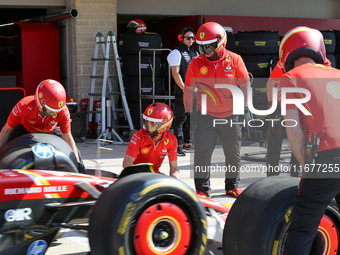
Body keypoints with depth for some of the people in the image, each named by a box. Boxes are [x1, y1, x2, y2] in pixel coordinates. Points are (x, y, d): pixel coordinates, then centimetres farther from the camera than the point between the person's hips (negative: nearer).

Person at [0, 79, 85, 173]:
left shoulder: (63, 112, -36)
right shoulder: (24, 106, -40)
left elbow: (68, 139, -23)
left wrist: (77, 163, -27)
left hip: (50, 132, 1)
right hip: (25, 129, -1)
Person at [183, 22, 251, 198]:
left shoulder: (234, 60, -7)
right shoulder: (196, 63, -5)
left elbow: (245, 84, 3)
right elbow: (188, 89, 2)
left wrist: (245, 108, 1)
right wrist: (188, 113, 0)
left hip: (231, 115, 1)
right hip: (205, 115, 0)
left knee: (233, 153, 11)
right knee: (202, 152, -5)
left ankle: (232, 185, 29)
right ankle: (202, 188, 6)